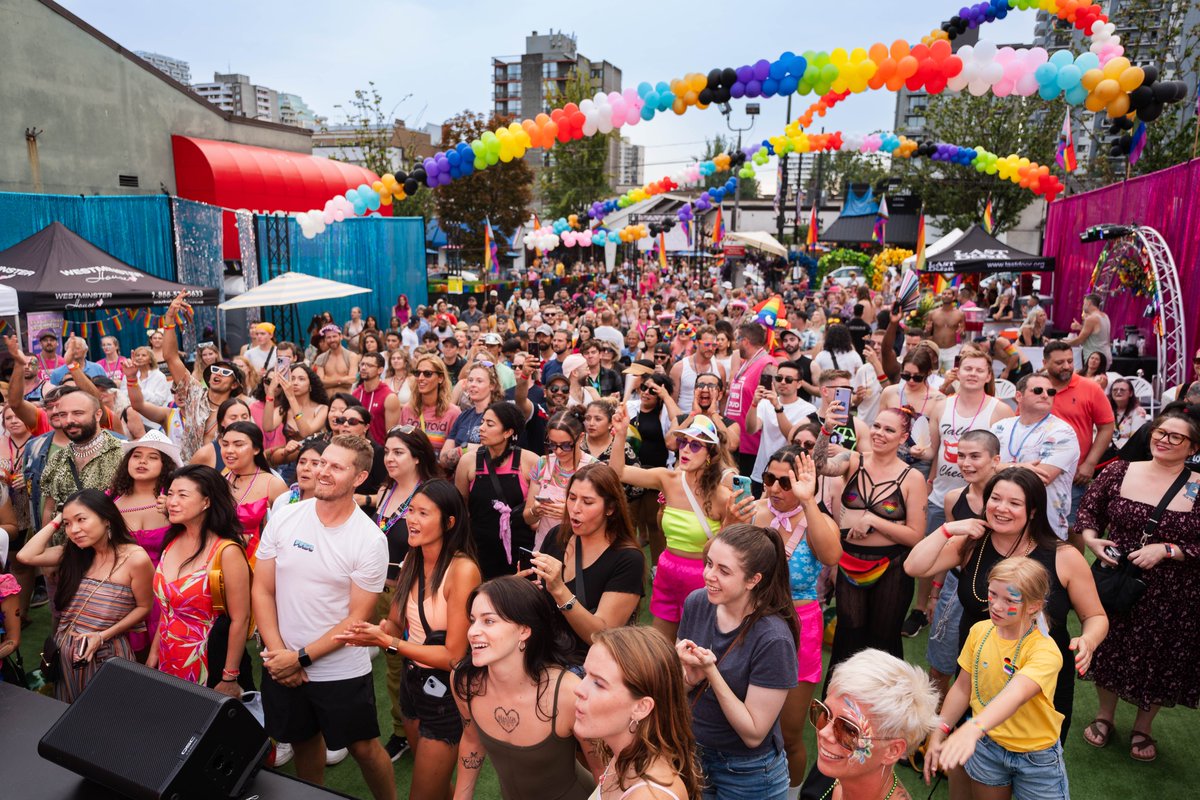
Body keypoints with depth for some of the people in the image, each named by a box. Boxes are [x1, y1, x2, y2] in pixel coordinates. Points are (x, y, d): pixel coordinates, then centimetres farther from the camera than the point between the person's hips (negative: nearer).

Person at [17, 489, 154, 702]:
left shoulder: (135, 558, -17)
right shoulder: (74, 553, 2)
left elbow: (143, 607, -10)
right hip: (64, 651, 6)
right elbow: (26, 556, -9)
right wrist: (56, 522, -4)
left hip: (105, 654, -5)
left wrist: (102, 636, -17)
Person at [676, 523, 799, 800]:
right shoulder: (696, 603, -12)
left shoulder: (773, 639, -27)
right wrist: (691, 677, -22)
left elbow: (754, 734, -22)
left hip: (747, 771, -4)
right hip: (692, 752, 5)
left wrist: (711, 671, -32)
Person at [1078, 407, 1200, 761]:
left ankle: (1142, 728, 40)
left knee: (1158, 661, 14)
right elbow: (1088, 509, 5)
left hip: (1169, 595, -1)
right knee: (1109, 649, 16)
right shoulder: (1120, 472, -4)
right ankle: (1105, 715, 41)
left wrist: (1166, 549, -21)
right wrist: (1091, 539, -11)